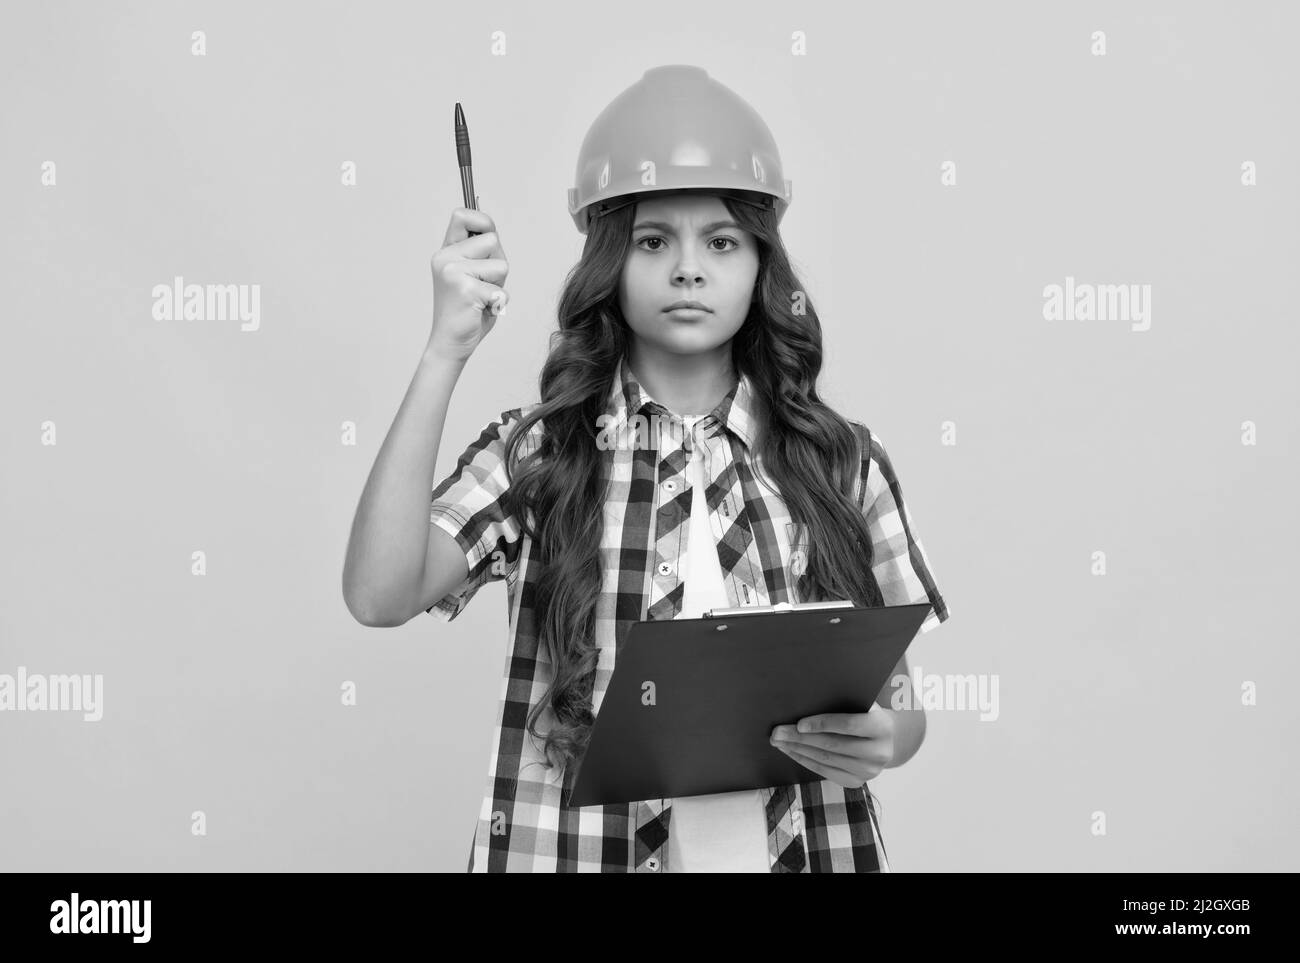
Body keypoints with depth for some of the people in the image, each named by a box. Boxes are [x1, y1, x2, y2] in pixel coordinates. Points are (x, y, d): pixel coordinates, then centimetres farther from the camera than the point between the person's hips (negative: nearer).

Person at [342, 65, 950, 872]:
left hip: (800, 845, 2)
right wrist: (447, 351, -21)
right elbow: (378, 595, -19)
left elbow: (900, 700, 5)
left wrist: (883, 739, -18)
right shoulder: (535, 452, -4)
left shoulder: (844, 463, -1)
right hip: (579, 846, -1)